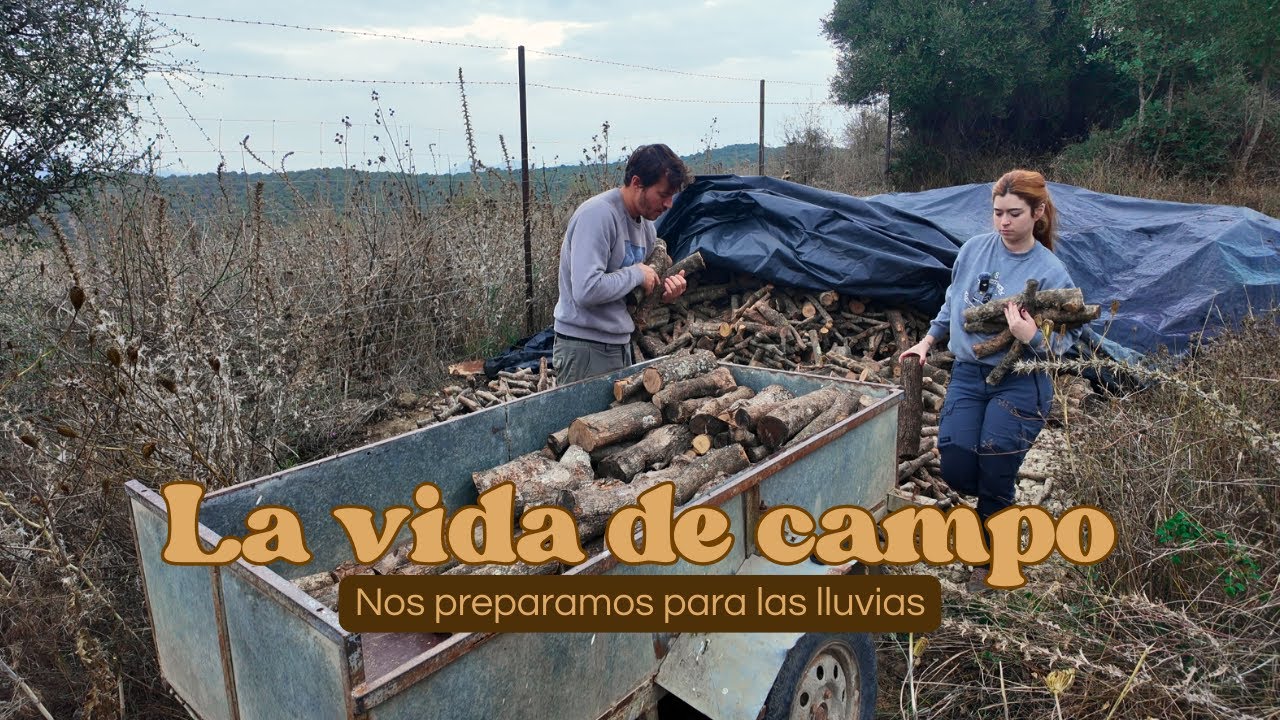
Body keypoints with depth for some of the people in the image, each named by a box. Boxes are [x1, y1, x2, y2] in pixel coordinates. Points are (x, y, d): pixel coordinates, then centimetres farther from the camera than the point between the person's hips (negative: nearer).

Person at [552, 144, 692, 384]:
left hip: (622, 344, 9)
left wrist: (665, 291, -2)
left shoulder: (647, 226, 10)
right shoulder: (598, 214, -19)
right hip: (585, 348, -9)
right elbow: (587, 290, -29)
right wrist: (637, 274, -16)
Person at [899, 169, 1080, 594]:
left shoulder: (1050, 272, -12)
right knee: (956, 472, -3)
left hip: (1019, 385, -3)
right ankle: (999, 504, 34)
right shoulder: (974, 249, 0)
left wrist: (1030, 336, -31)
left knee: (994, 482, 0)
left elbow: (1059, 345, -11)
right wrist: (928, 341, 16)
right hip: (967, 374, 4)